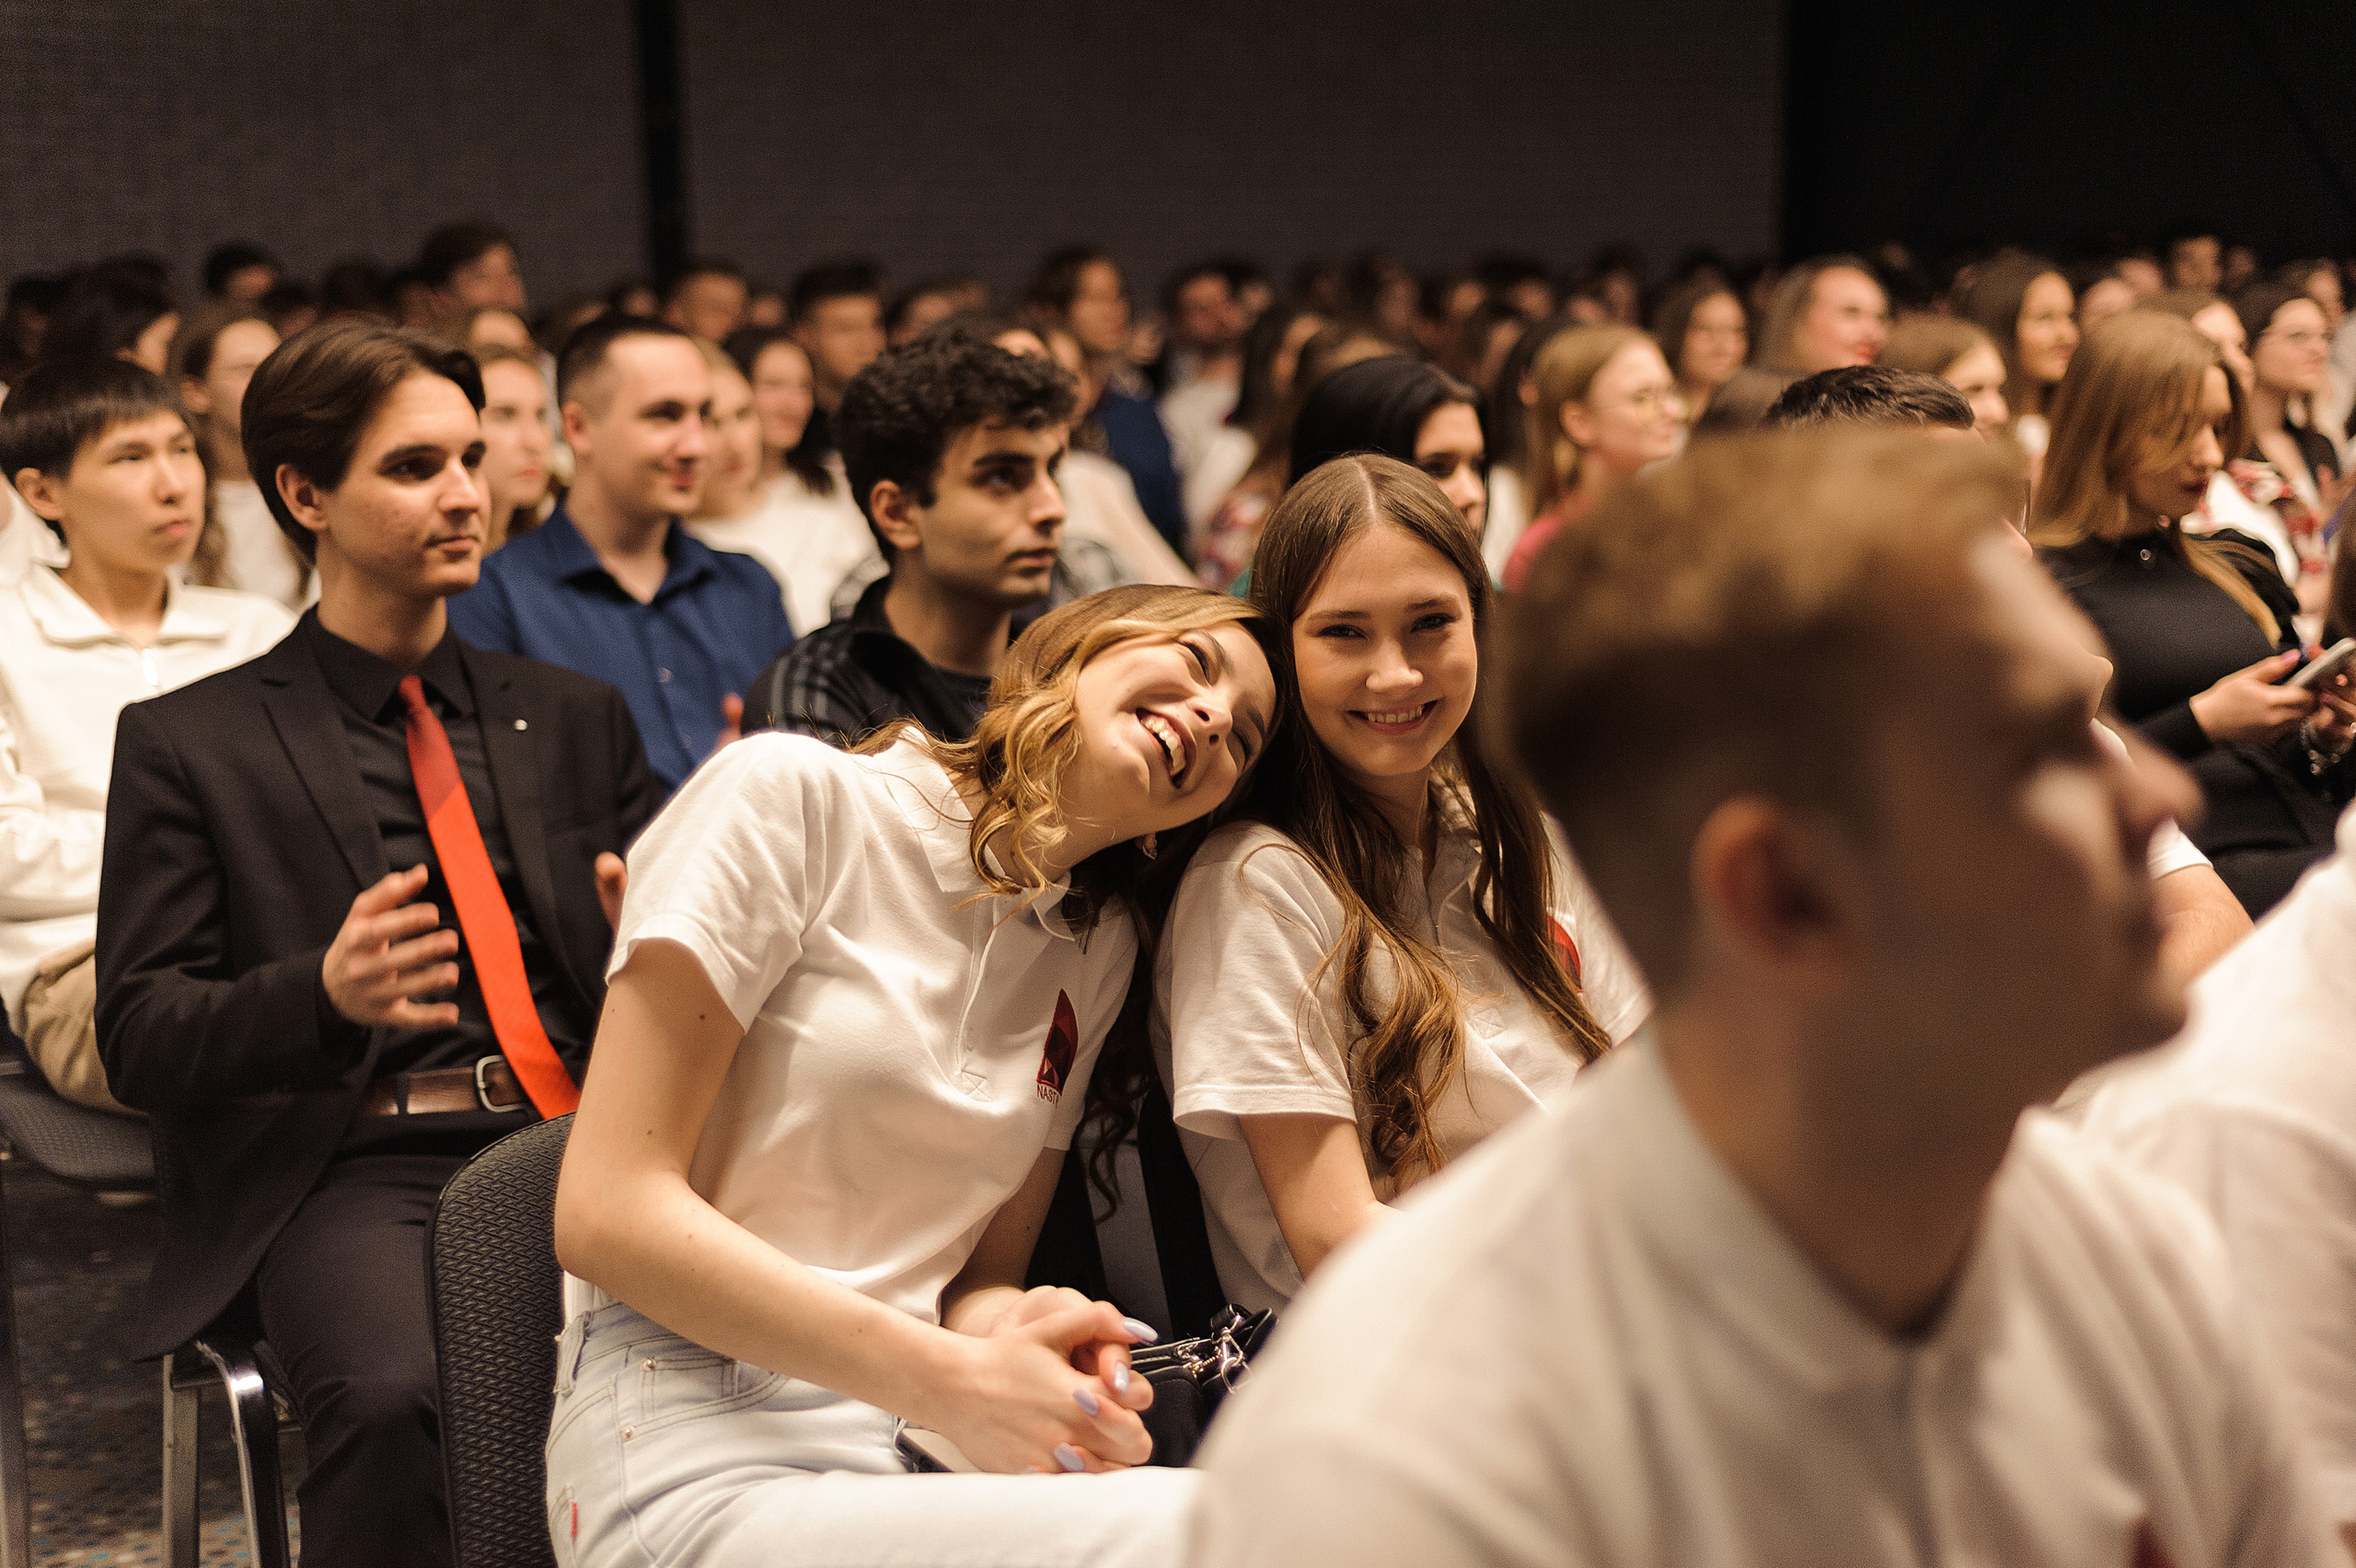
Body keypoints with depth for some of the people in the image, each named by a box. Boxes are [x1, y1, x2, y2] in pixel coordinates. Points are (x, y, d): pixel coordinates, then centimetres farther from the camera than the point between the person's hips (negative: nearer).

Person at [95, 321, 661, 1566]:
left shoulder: (574, 719, 21)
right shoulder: (187, 742, 10)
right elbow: (139, 1041, 3)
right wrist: (322, 995, -17)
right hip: (348, 1170, -2)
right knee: (389, 1396, -35)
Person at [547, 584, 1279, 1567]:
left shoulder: (1098, 953, 16)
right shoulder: (798, 796, -4)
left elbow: (983, 1271, 14)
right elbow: (607, 1210, -11)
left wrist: (1009, 1325, -12)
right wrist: (952, 1378, -19)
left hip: (929, 1454, 6)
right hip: (712, 1458, -6)